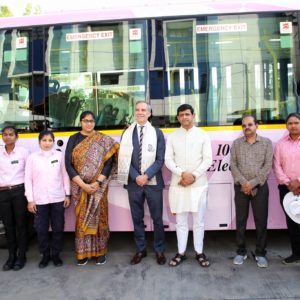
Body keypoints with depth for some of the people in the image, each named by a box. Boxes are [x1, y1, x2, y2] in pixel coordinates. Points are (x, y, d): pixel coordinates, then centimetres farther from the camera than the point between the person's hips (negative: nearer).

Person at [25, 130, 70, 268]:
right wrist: (30, 200, -3)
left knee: (58, 228, 8)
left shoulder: (59, 155, 0)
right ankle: (45, 255, 27)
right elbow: (28, 179, 0)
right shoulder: (32, 157, -1)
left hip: (58, 198, 0)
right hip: (40, 200, 0)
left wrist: (67, 195, 1)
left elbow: (65, 176, 3)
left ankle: (56, 254, 26)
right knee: (41, 229, 9)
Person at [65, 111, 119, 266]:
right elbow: (68, 164, -5)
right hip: (79, 186, 1)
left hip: (98, 186, -1)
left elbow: (109, 162, -7)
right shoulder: (73, 139, 2)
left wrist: (98, 182, -16)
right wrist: (82, 184, -14)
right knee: (82, 218, 8)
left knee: (98, 217, 6)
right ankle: (83, 252, 21)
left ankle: (100, 251, 21)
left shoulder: (103, 140, 0)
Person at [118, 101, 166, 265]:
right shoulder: (127, 133, 6)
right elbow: (125, 158, 1)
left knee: (157, 218, 8)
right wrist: (136, 177, -12)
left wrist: (147, 176, -15)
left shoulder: (157, 133, 2)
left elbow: (160, 159, -4)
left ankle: (159, 250, 24)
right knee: (137, 218, 12)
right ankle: (140, 250, 28)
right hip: (133, 182, 2)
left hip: (153, 182, -1)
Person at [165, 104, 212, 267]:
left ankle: (199, 252, 23)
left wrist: (194, 176, -13)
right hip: (178, 184, 1)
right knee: (181, 221, 9)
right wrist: (182, 173, -15)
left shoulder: (203, 135, 3)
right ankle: (181, 252, 22)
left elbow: (208, 159, -2)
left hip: (199, 184, -1)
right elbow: (168, 160, 0)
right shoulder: (172, 136, 5)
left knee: (199, 220, 8)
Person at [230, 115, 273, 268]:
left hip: (260, 187, -1)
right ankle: (241, 252, 18)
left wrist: (253, 183, -12)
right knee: (240, 220, 6)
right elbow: (233, 165, -1)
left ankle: (260, 253, 17)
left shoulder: (266, 142, 4)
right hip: (241, 187, 1)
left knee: (261, 221, 3)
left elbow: (267, 166, -4)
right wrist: (243, 182, -13)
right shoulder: (236, 143, 6)